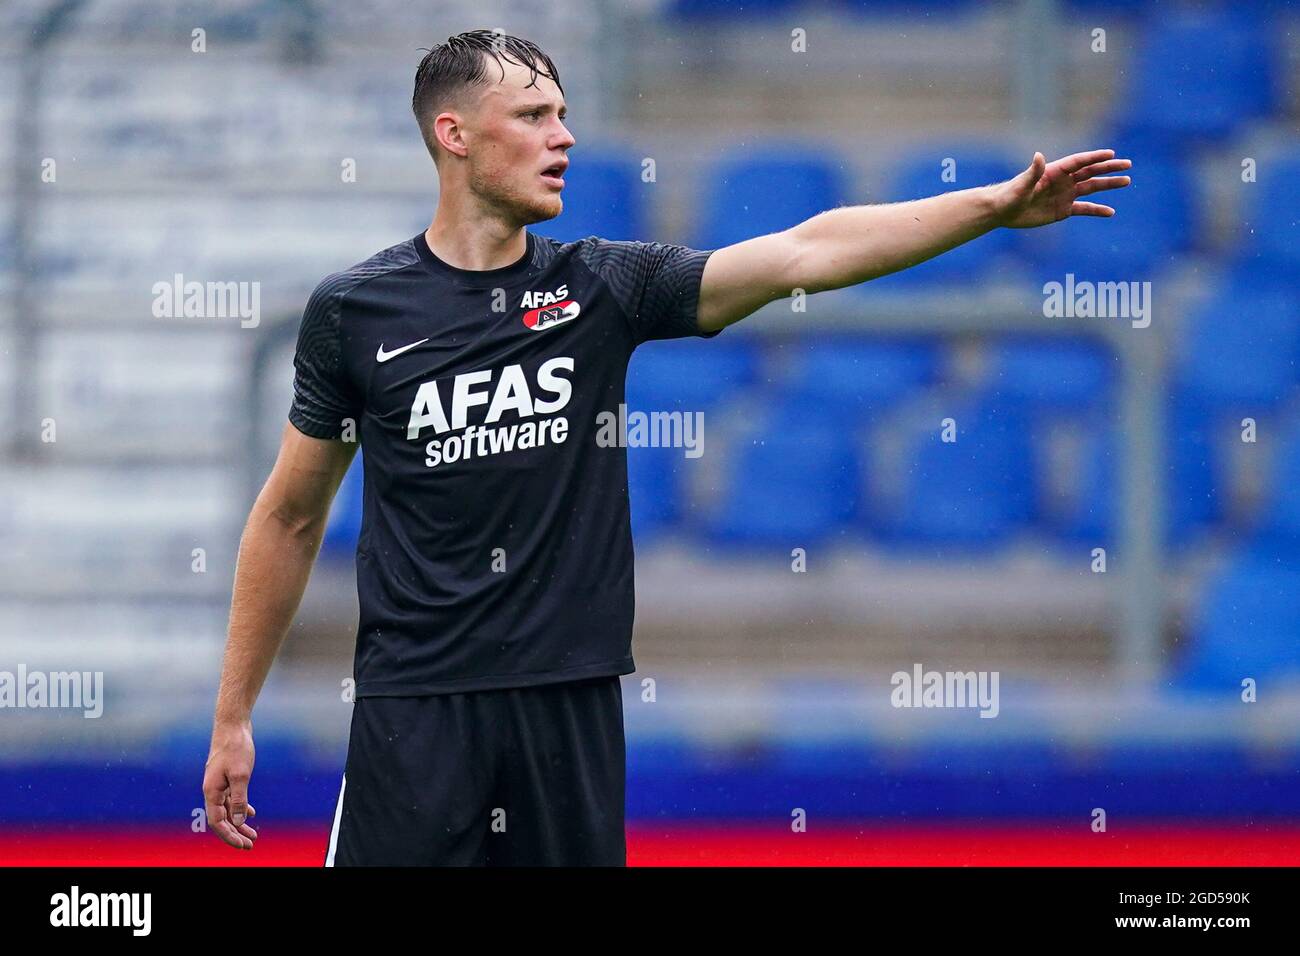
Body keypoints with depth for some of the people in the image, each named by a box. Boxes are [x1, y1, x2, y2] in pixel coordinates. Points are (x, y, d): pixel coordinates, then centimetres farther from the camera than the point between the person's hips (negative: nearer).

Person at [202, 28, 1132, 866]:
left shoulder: (602, 285, 4)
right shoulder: (356, 309, 0)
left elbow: (805, 252, -3)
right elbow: (291, 517, 8)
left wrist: (998, 204, -13)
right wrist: (233, 719, 8)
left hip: (572, 698, 2)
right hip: (415, 702, -2)